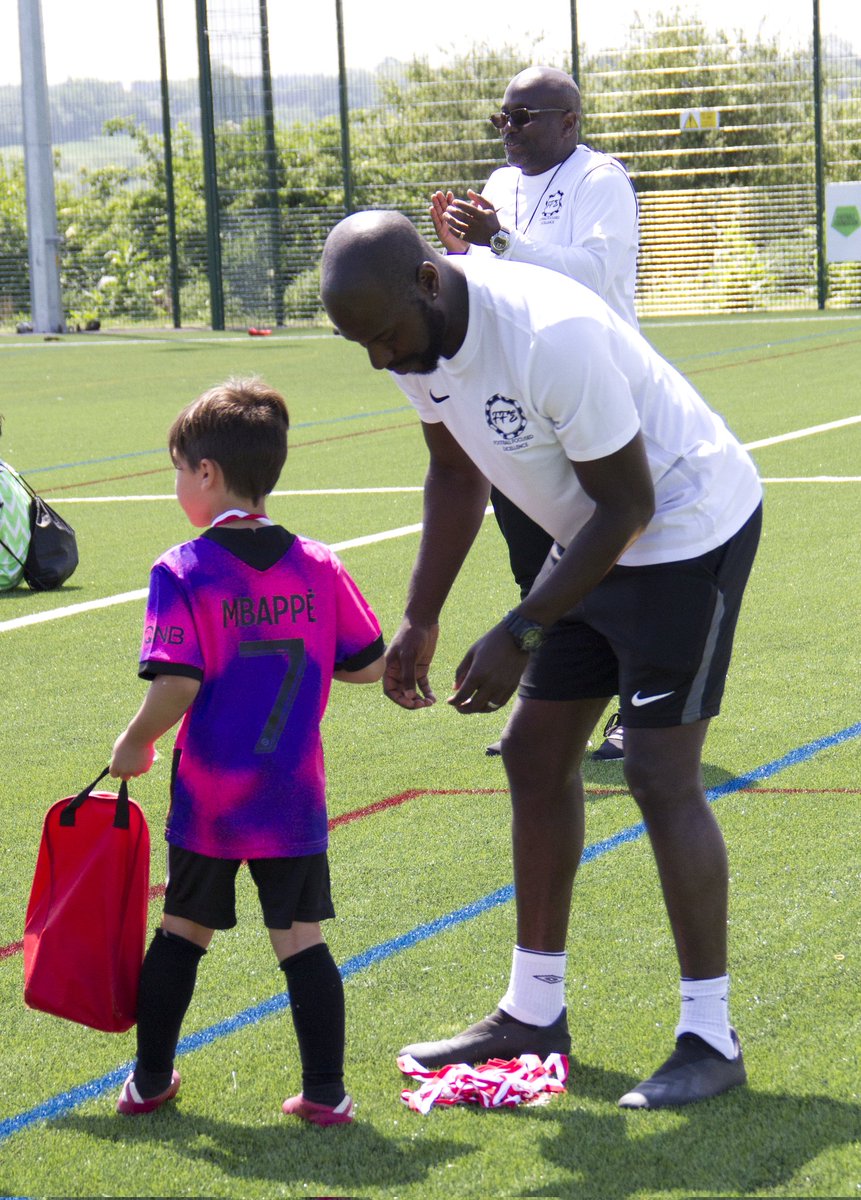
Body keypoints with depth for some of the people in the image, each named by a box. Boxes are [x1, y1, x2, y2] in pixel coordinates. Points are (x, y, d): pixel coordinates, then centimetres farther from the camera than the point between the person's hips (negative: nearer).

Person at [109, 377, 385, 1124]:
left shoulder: (183, 571, -12)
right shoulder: (319, 566, 0)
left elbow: (175, 688, -19)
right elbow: (370, 665, 4)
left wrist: (133, 747, -2)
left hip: (208, 798, -2)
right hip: (295, 799, 2)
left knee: (183, 932, 14)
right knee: (301, 940, 7)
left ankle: (151, 1079, 24)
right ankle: (325, 1091, 6)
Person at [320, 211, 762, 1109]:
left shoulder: (551, 336, -34)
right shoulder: (415, 335, -7)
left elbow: (628, 506, -26)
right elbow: (457, 476, 10)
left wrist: (519, 636, -24)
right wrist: (419, 621, 5)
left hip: (687, 527, -9)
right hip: (594, 540, 9)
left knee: (659, 772, -13)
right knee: (536, 754, 9)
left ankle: (710, 1037, -4)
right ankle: (534, 1014, 20)